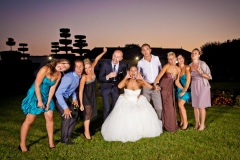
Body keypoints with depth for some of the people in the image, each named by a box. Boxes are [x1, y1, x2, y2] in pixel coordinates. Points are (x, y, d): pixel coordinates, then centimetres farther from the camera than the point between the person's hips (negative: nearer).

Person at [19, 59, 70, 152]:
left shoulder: (59, 75, -3)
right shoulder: (45, 69, -23)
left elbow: (52, 88, 0)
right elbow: (36, 85, -21)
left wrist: (48, 102, -2)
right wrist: (39, 101, -18)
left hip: (46, 96, 6)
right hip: (35, 95, -6)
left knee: (50, 118, 6)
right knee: (29, 120, -1)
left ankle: (51, 141, 20)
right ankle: (22, 144, 13)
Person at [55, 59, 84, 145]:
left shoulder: (79, 76, -6)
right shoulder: (68, 77, -32)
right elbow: (58, 93, -37)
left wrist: (74, 98, 3)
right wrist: (65, 108, -39)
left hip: (66, 98, 9)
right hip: (59, 98, -9)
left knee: (75, 114, 14)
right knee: (67, 116, -18)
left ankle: (68, 134, 31)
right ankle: (64, 138, 3)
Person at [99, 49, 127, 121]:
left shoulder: (123, 65, -13)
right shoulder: (105, 64, -19)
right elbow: (100, 79, -19)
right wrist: (108, 76, -37)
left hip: (116, 88, 2)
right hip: (105, 87, -2)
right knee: (107, 108, -6)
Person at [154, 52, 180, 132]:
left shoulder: (178, 69, 0)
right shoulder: (167, 66, -16)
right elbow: (159, 75, -21)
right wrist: (155, 84, -29)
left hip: (171, 88, 5)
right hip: (164, 87, -5)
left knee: (172, 106, 12)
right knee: (167, 107, -1)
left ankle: (172, 124, 27)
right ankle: (169, 126, 14)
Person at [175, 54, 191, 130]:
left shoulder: (187, 67, -16)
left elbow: (188, 80, -17)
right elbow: (176, 82, -5)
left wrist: (184, 91, -12)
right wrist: (182, 89, -15)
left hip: (187, 89, -5)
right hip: (180, 88, 5)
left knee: (180, 104, -14)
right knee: (179, 105, 4)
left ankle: (186, 123, -2)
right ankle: (181, 122, 19)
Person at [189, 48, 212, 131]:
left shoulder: (202, 64, -11)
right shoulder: (190, 65, 6)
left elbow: (209, 77, -11)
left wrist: (201, 73, -26)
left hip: (202, 86, -5)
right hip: (194, 87, 5)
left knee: (201, 106, -3)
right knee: (195, 106, 7)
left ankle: (202, 124, 10)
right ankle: (197, 123, 18)